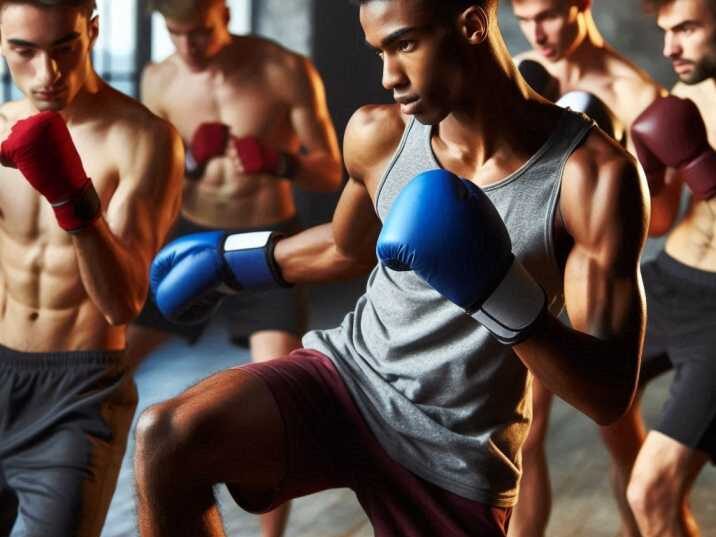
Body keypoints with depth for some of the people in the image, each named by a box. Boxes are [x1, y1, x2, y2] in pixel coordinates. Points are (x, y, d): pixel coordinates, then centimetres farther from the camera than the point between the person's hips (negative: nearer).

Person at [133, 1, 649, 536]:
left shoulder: (591, 175, -20)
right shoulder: (379, 135, -7)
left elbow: (610, 395, -22)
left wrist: (498, 290, -36)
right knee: (165, 438, -24)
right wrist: (230, 257, 26)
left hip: (456, 460, -2)